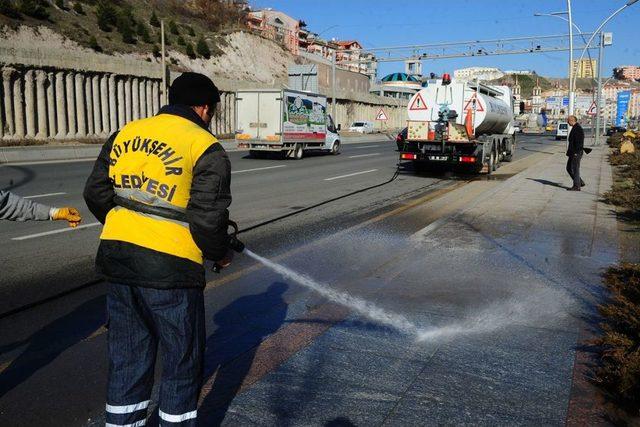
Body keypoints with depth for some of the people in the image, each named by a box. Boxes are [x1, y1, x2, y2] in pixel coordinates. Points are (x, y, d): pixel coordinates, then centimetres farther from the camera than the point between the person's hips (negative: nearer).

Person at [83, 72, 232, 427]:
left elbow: (96, 194, 12)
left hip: (116, 256, 6)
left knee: (127, 355, 20)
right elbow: (207, 218, -13)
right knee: (182, 359, 13)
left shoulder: (125, 134, 10)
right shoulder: (206, 148, -8)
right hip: (169, 268, -6)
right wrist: (220, 254, 5)